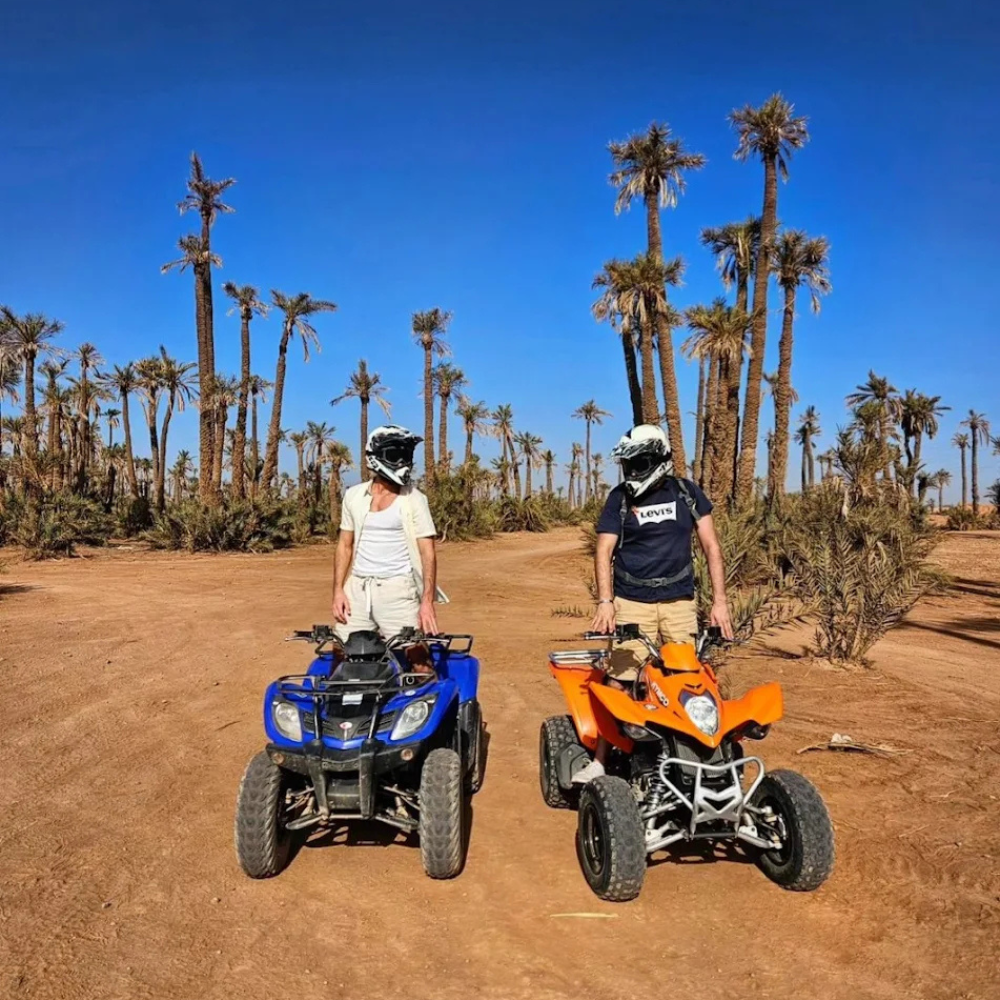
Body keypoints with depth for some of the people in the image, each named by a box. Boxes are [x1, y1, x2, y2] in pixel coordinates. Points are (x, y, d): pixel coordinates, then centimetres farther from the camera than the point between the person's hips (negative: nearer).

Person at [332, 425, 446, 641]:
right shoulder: (354, 496, 7)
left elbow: (427, 553, -7)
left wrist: (427, 601, -15)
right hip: (357, 589, 3)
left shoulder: (413, 499, -3)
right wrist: (338, 590, 3)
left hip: (397, 590, -3)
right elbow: (345, 546, 12)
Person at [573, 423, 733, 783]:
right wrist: (605, 601, -14)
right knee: (618, 681, -6)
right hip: (632, 604, -1)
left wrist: (719, 600, -1)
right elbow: (604, 551, -2)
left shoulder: (686, 492, 6)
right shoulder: (620, 498, 3)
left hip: (680, 603, 1)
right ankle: (601, 759, 1)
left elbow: (710, 546, 6)